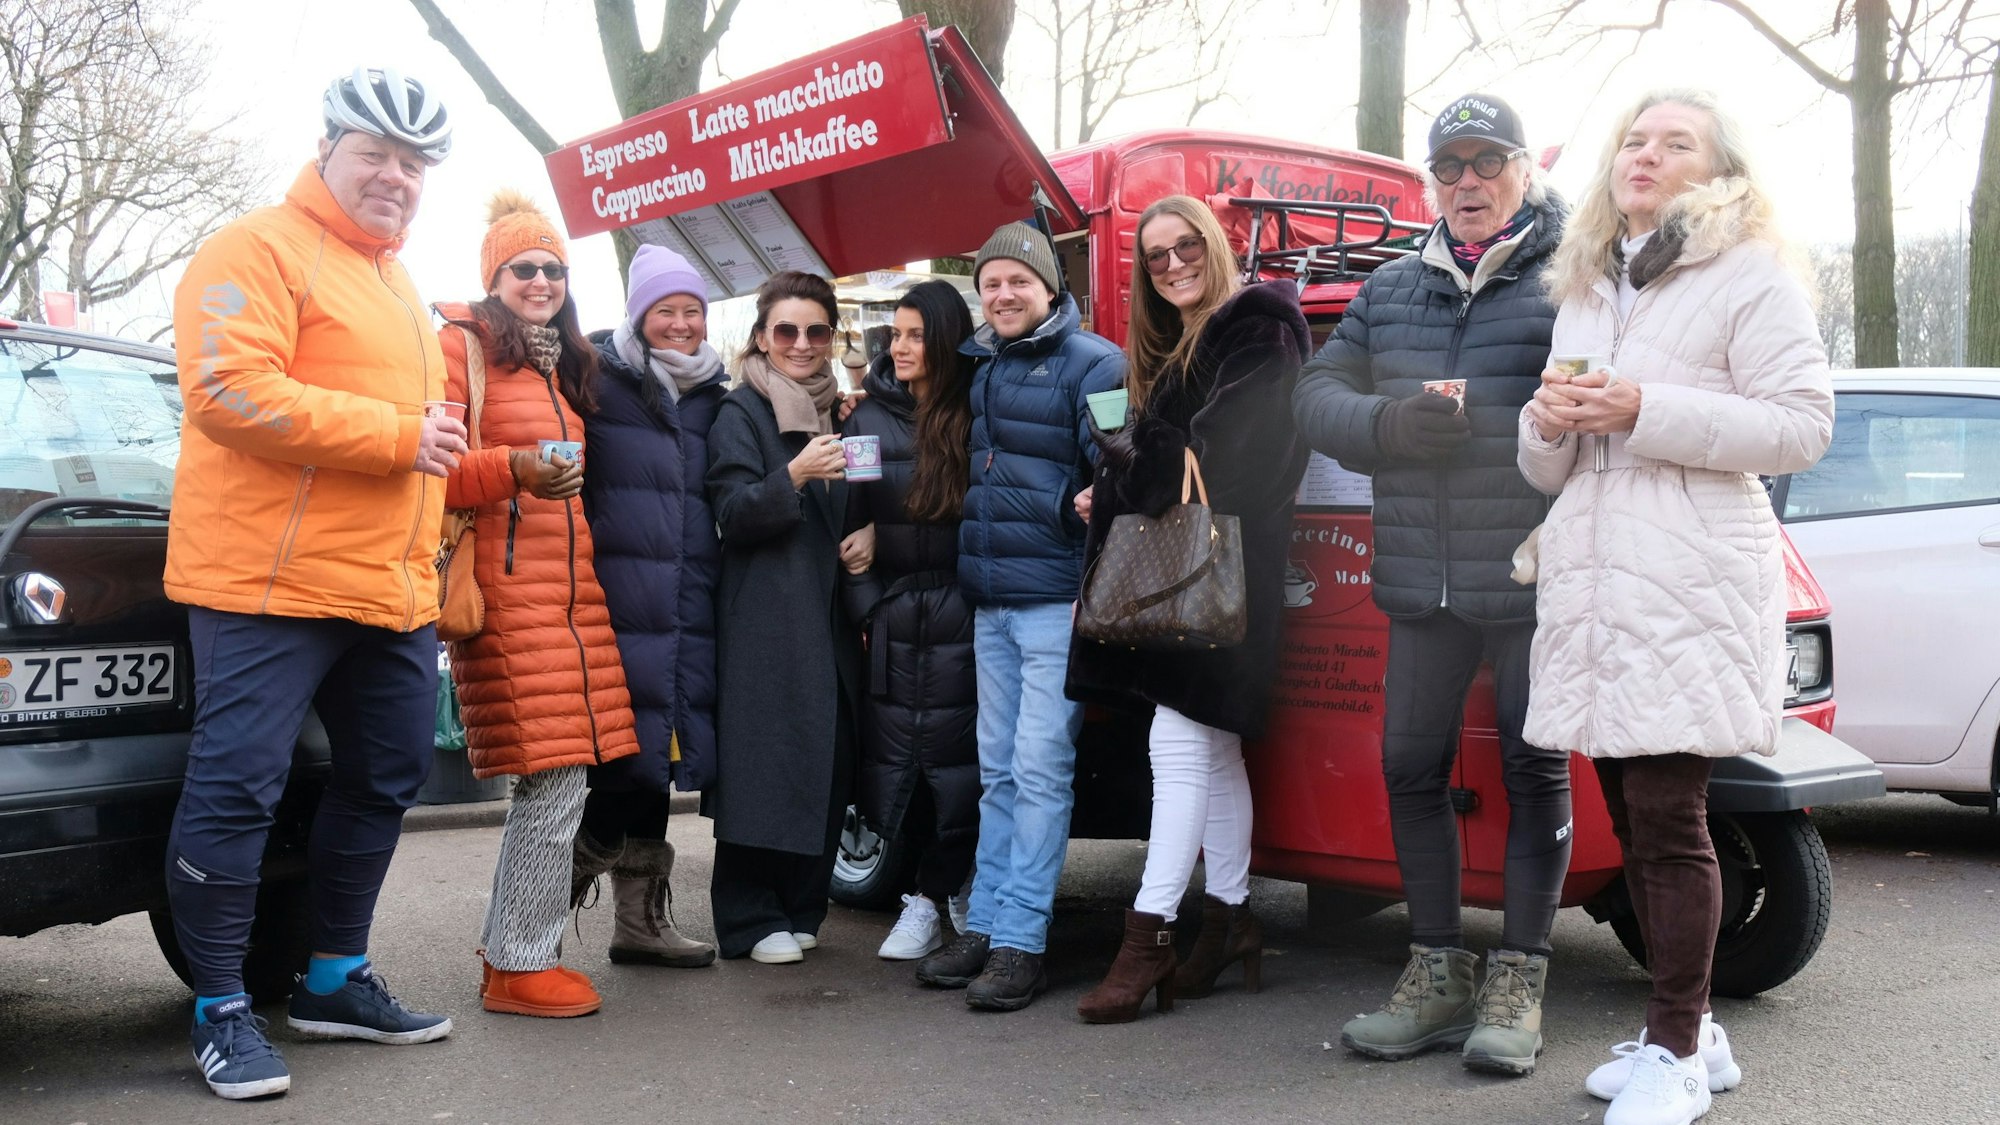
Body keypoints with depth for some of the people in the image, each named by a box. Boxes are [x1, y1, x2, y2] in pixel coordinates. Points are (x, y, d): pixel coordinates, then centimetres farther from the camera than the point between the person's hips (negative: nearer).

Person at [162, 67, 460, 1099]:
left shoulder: (394, 283, 23)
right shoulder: (258, 251, -5)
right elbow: (233, 393, -19)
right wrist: (398, 433, -18)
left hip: (392, 592, 9)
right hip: (271, 583, -9)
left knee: (386, 778, 15)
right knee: (237, 786, -7)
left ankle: (334, 979, 28)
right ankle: (222, 1013, 4)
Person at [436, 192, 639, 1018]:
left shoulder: (568, 364, 24)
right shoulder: (463, 348, -2)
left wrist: (565, 477, 14)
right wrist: (513, 470, -23)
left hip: (572, 591, 8)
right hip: (507, 590, -8)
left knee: (552, 780, 8)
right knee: (556, 780, -10)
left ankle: (510, 944, 20)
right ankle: (519, 965, 1)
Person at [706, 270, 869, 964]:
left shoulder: (836, 413, 18)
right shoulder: (741, 413, -1)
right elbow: (732, 514, -11)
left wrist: (866, 539, 5)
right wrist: (793, 477, -27)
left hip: (827, 615, 6)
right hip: (763, 618, -6)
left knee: (828, 762, 4)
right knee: (764, 764, -8)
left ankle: (800, 908, 15)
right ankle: (750, 919, 1)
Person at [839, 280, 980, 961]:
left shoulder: (978, 417, 1)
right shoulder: (868, 419, 9)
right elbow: (848, 522, 7)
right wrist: (866, 606, 0)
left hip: (962, 617, -3)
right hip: (893, 617, 3)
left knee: (953, 758, -5)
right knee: (893, 761, 1)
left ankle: (932, 898, 7)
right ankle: (937, 894, 14)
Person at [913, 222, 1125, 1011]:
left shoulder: (1091, 363, -5)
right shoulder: (979, 367, 17)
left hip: (1057, 600, -7)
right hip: (991, 604, 7)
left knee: (1040, 770, -6)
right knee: (998, 770, 11)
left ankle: (1020, 941, -2)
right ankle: (984, 925, 18)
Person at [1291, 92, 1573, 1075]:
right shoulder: (1391, 291, 14)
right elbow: (1316, 394, 11)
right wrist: (1388, 423, -10)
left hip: (1536, 581, -5)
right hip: (1421, 585, 5)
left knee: (1536, 771, 5)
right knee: (1410, 768, 9)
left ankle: (1517, 982, 16)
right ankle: (1438, 972, 23)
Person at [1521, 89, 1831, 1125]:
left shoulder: (1751, 274, 2)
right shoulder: (1583, 291, 22)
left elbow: (1802, 425, -9)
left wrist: (1643, 411, -16)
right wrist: (1549, 424, 0)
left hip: (1691, 583, -6)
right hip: (1590, 583, 7)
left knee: (1668, 817, -8)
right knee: (1631, 817, 8)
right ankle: (1690, 1029, 19)